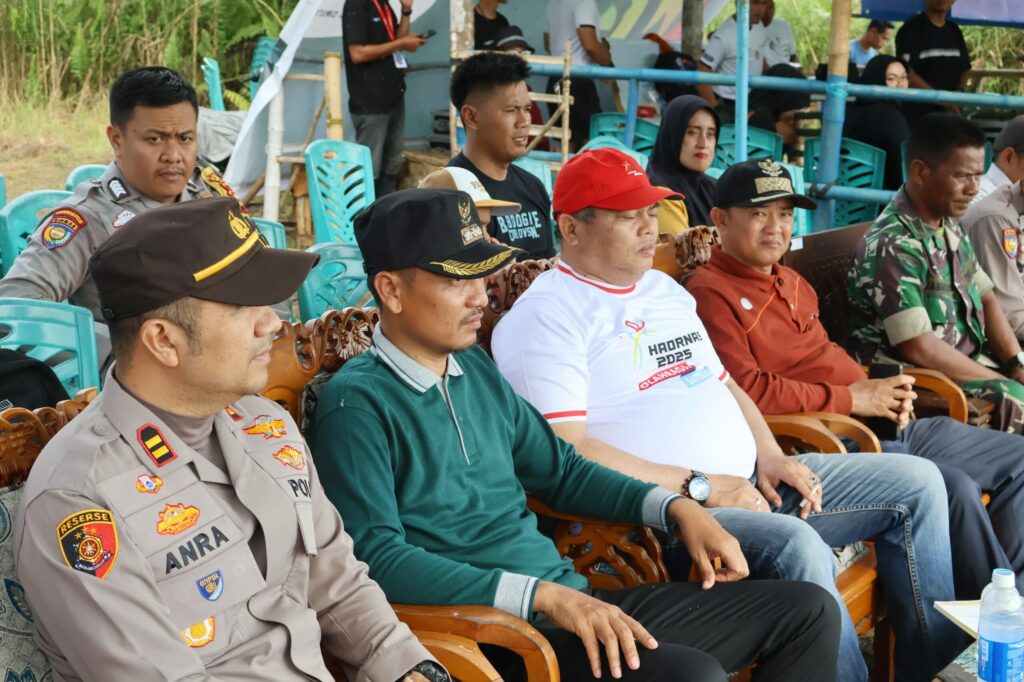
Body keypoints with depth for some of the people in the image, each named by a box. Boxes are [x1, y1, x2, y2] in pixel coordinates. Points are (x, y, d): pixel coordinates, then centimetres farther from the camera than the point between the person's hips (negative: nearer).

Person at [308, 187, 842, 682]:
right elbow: (378, 557, -21)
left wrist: (676, 508, 11)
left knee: (808, 613, 8)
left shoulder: (476, 369, 14)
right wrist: (543, 595, -26)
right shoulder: (357, 404, -11)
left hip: (577, 602, 9)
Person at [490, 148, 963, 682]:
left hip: (750, 482, 9)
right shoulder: (545, 317, -9)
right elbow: (565, 452, -19)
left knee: (915, 481, 6)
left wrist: (770, 456, 6)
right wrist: (698, 486, -17)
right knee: (795, 545, -36)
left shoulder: (665, 290, 20)